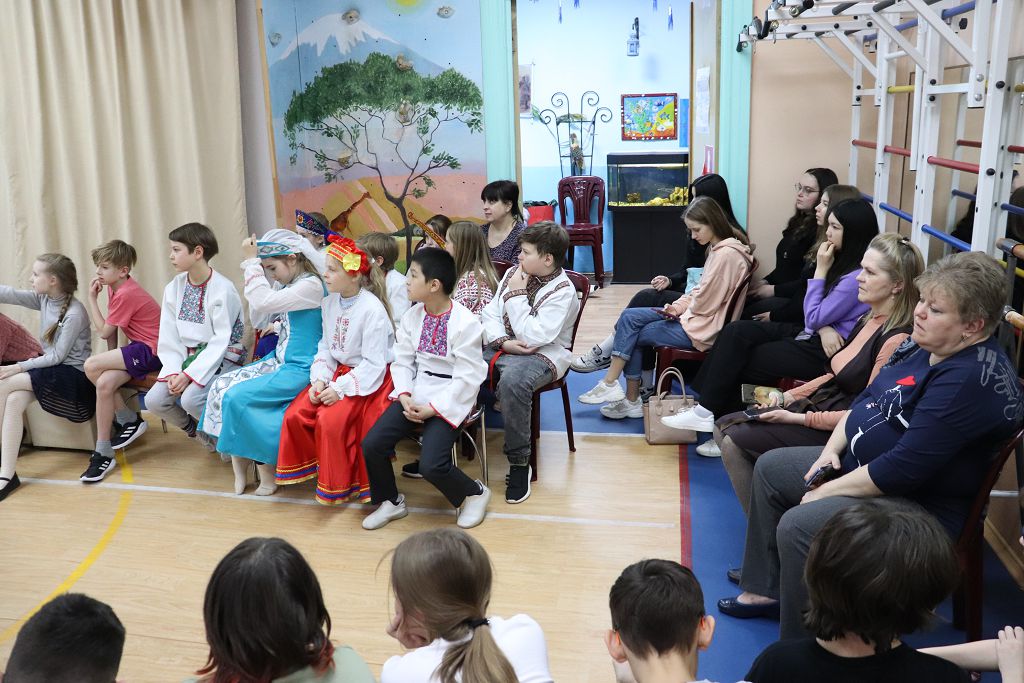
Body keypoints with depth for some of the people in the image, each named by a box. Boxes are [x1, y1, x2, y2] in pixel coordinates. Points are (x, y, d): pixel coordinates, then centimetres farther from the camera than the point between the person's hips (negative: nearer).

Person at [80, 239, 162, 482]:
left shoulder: (125, 295, -19)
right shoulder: (115, 286, 11)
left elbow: (104, 331, -12)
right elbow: (110, 329, 12)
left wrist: (91, 298, -7)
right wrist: (112, 359, 4)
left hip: (152, 351, -9)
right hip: (141, 349, 9)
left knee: (92, 366, -19)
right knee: (105, 383, -12)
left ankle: (129, 420, -1)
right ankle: (103, 453, -3)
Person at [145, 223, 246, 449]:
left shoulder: (223, 289, -16)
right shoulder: (173, 288, 3)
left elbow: (221, 340, -17)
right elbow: (169, 338, 4)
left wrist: (190, 374, -20)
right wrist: (173, 372, -11)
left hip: (220, 358, -6)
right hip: (186, 356, 6)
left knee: (190, 399, -28)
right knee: (154, 400, -12)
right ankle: (194, 428, 18)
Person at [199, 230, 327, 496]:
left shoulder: (311, 285, -17)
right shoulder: (290, 285, 14)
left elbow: (263, 303, -27)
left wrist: (251, 262, -18)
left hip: (300, 369, -10)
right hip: (280, 361, 10)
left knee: (237, 396, -19)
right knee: (221, 385, -3)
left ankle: (265, 466, -2)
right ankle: (239, 463, -1)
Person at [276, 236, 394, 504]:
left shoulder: (372, 309, -20)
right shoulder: (329, 303, 2)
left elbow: (373, 364, -20)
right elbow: (325, 347, 6)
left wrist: (340, 389, -23)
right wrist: (320, 379, -10)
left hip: (369, 378, -7)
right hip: (338, 371, 7)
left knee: (331, 420, -24)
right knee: (295, 414, -9)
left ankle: (340, 485, -1)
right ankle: (312, 466, 15)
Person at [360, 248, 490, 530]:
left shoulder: (465, 322, -16)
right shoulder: (412, 316, 4)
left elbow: (467, 377, -16)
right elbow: (402, 361, 7)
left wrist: (434, 408, -18)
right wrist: (404, 396, -11)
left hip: (449, 400, -6)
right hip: (414, 395, 6)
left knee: (431, 465, -22)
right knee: (371, 444, -11)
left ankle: (474, 494, 10)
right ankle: (390, 502, 15)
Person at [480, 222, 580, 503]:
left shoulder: (562, 292, -13)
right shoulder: (514, 273, 8)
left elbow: (533, 337, -21)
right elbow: (489, 313, 8)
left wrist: (516, 295, -14)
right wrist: (503, 341, -12)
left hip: (542, 355, -6)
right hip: (502, 348, 7)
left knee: (512, 381, -39)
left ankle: (519, 463, -23)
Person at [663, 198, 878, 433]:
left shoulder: (858, 277, -21)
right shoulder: (845, 263, 10)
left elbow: (814, 318, -17)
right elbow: (813, 316, 10)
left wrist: (820, 271, -12)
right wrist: (823, 326, -14)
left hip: (822, 351, -9)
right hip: (811, 336, 9)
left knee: (737, 362, -10)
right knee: (737, 331, -7)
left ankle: (707, 412, 5)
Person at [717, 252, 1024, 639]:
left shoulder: (972, 379, -27)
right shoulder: (923, 347, 3)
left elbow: (903, 468, -30)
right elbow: (865, 400, 14)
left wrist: (828, 491, -20)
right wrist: (831, 450, -1)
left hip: (921, 504, -11)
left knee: (797, 526, -30)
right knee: (770, 468, 16)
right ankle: (765, 589, 24)